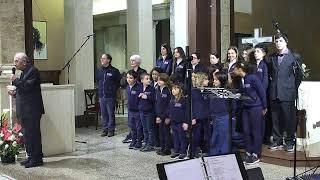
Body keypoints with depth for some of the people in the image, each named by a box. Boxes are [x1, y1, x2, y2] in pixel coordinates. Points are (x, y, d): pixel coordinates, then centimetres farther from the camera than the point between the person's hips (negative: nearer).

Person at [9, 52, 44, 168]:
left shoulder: (33, 71, -11)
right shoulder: (24, 72, 19)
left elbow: (27, 87, -22)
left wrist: (15, 80, -12)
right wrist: (15, 93, 9)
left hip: (32, 110, -10)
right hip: (25, 110, 10)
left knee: (32, 134, -6)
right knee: (27, 134, 13)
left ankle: (36, 159, 0)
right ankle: (31, 157, 21)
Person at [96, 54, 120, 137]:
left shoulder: (114, 71, -6)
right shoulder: (99, 70, 10)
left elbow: (119, 82, 1)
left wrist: (113, 90, -2)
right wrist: (100, 89, 14)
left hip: (110, 96, -5)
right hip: (101, 96, 5)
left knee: (111, 114, 0)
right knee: (104, 114, 10)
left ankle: (111, 130, 9)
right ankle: (105, 129, 19)